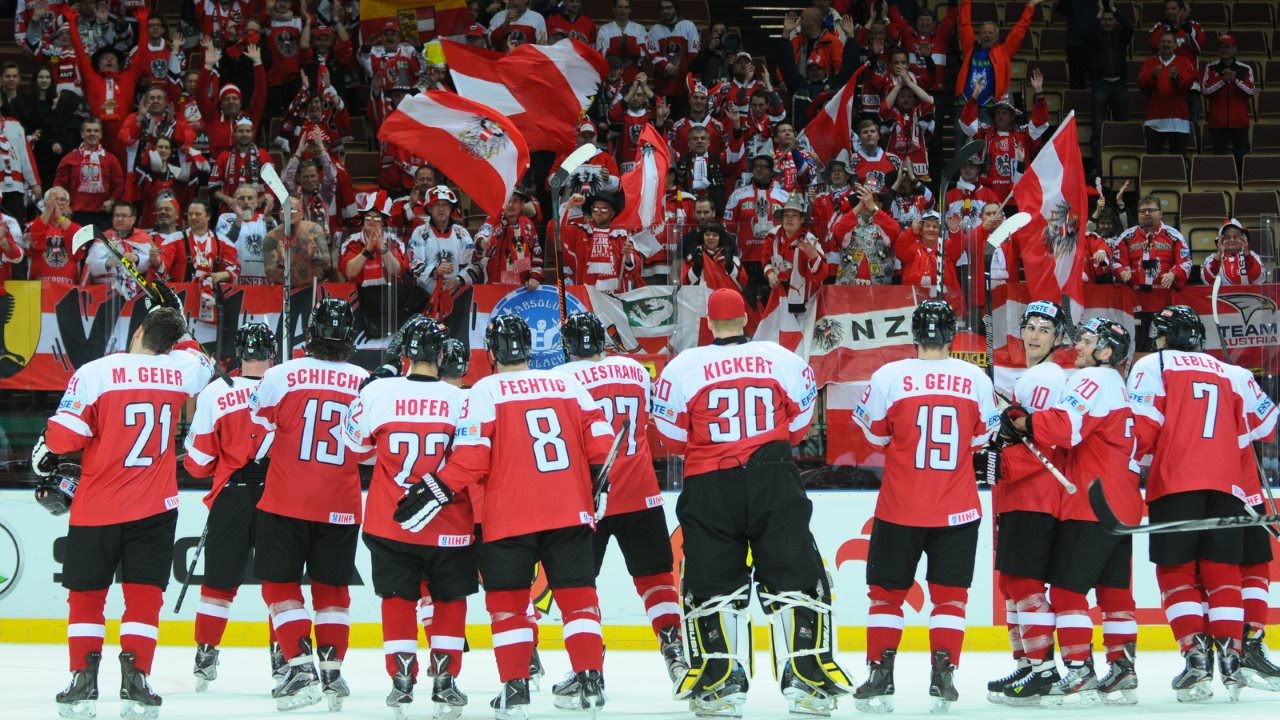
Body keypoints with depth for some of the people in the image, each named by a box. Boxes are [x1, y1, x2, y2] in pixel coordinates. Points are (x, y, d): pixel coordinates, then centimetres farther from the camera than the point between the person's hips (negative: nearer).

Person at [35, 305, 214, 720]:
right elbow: (200, 361, 25)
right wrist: (176, 324, 32)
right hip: (154, 507, 1)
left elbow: (62, 436, -9)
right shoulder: (178, 372, 0)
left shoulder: (93, 373, -9)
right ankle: (135, 679, -5)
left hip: (95, 507, -1)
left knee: (86, 593, 10)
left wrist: (44, 476, 8)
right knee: (144, 594, 4)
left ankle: (83, 680, 6)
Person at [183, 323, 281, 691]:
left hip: (231, 498, 0)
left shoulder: (214, 394, -5)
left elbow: (199, 462, -1)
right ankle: (283, 658, 8)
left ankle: (205, 656, 12)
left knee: (219, 579, 10)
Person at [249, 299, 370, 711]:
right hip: (341, 507, 3)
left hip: (285, 504, -3)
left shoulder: (281, 376, -8)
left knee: (280, 585, 7)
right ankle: (332, 673, 15)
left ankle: (301, 668, -4)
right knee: (332, 590, 16)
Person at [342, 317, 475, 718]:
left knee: (398, 599, 13)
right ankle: (445, 681, 10)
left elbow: (355, 445, 6)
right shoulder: (460, 399, -10)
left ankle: (402, 679, 7)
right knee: (450, 600, 15)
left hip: (390, 523, 0)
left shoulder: (377, 393, -8)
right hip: (449, 527, 0)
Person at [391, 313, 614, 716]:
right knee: (577, 593, 9)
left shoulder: (486, 392, -3)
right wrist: (597, 487, 19)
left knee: (507, 600, 6)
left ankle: (515, 688, 1)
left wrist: (437, 491, -4)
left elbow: (470, 458, -10)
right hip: (570, 512, 3)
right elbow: (600, 443, 8)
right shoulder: (568, 384, 9)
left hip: (509, 517, -3)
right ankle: (589, 680, 4)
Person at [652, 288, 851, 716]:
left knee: (711, 583, 7)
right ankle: (807, 675, -3)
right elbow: (799, 426, 12)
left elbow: (674, 438, 5)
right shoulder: (783, 360, 4)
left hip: (709, 488, 0)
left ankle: (720, 681, 3)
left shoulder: (682, 368, -1)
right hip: (774, 481, 1)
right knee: (795, 578, 4)